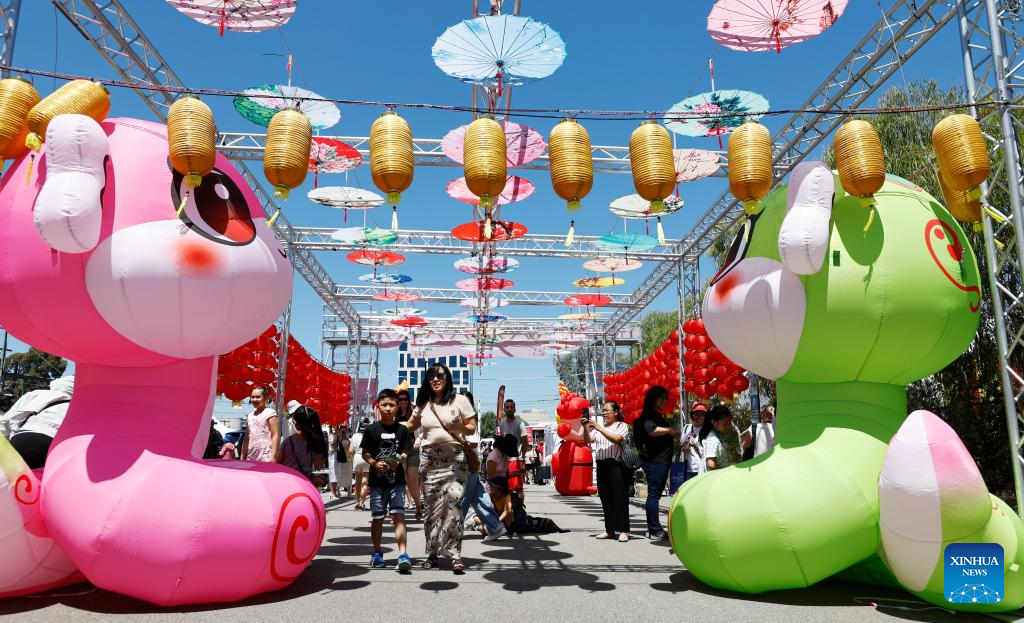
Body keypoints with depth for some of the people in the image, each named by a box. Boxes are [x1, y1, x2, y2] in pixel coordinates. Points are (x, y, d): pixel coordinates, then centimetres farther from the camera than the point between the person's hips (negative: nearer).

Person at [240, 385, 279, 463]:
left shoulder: (270, 413, -2)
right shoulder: (250, 415, 18)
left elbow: (276, 435, -8)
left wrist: (273, 456, -16)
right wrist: (242, 458, 18)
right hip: (251, 458, 7)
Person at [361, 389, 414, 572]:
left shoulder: (402, 430, 1)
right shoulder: (372, 429, -1)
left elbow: (405, 453, 3)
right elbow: (365, 453, 1)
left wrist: (398, 461, -18)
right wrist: (375, 463, -17)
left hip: (397, 480, 0)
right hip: (377, 480, 0)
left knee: (398, 515, -8)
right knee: (377, 518, 10)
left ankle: (403, 554, -10)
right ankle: (377, 553, 25)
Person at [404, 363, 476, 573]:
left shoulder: (459, 400, 2)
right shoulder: (423, 404, 12)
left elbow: (472, 427, 4)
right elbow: (410, 425, 21)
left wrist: (459, 428, -16)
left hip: (454, 459, -4)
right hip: (429, 460, 4)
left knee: (453, 503, -14)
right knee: (430, 506, 6)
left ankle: (455, 555, -10)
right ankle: (432, 553, 16)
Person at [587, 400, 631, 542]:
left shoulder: (622, 426, 3)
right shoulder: (599, 427, 18)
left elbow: (616, 439, -16)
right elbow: (589, 440, 9)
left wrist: (599, 428, -17)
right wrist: (586, 428, -8)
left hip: (616, 465, -5)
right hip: (601, 466, 5)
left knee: (620, 498, -5)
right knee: (605, 499, 7)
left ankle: (623, 530, -2)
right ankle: (610, 530, 14)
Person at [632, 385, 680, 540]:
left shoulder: (656, 415, 23)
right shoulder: (648, 414, -9)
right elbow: (651, 430, -28)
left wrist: (672, 436, 16)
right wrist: (670, 430, -15)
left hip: (660, 460, 10)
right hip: (653, 461, -10)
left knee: (655, 494, 12)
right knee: (654, 494, -8)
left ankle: (653, 529, 17)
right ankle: (655, 531, -6)